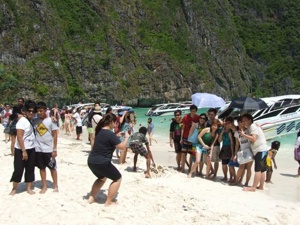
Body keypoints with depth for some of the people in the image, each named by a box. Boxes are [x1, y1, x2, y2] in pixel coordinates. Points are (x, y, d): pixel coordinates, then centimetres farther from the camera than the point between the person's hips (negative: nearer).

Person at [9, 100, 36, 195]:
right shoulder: (22, 121, -15)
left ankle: (28, 188, 21)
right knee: (18, 170, -1)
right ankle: (14, 189, 14)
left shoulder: (32, 121, 8)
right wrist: (23, 151, -22)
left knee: (30, 169, 11)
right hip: (21, 150, -7)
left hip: (31, 149, 7)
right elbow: (19, 137, -20)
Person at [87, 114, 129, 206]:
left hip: (91, 161, 9)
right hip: (102, 163, -9)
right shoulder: (110, 134, -16)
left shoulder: (99, 131, 11)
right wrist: (126, 137, 2)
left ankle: (91, 197, 27)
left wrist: (117, 136, 25)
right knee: (118, 178, 11)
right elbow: (122, 147, -13)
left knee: (102, 178, 33)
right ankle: (109, 201, 10)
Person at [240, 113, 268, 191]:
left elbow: (253, 139, -23)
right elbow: (252, 139, 19)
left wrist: (243, 134, -18)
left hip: (260, 150, -11)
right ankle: (261, 186, 16)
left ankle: (253, 187, -15)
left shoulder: (253, 126, -11)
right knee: (262, 169, 11)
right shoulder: (252, 127, 19)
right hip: (260, 150, 11)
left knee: (258, 169, -12)